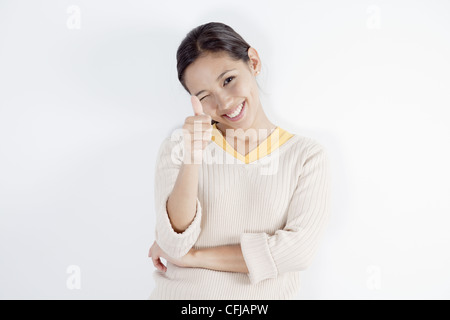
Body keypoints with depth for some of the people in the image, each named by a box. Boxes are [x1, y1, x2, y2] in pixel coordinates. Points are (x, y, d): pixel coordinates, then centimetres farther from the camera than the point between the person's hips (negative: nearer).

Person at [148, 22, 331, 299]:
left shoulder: (308, 155, -2)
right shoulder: (178, 146, 0)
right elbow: (175, 246, -8)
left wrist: (192, 256, -8)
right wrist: (192, 157, -20)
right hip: (180, 292, 1)